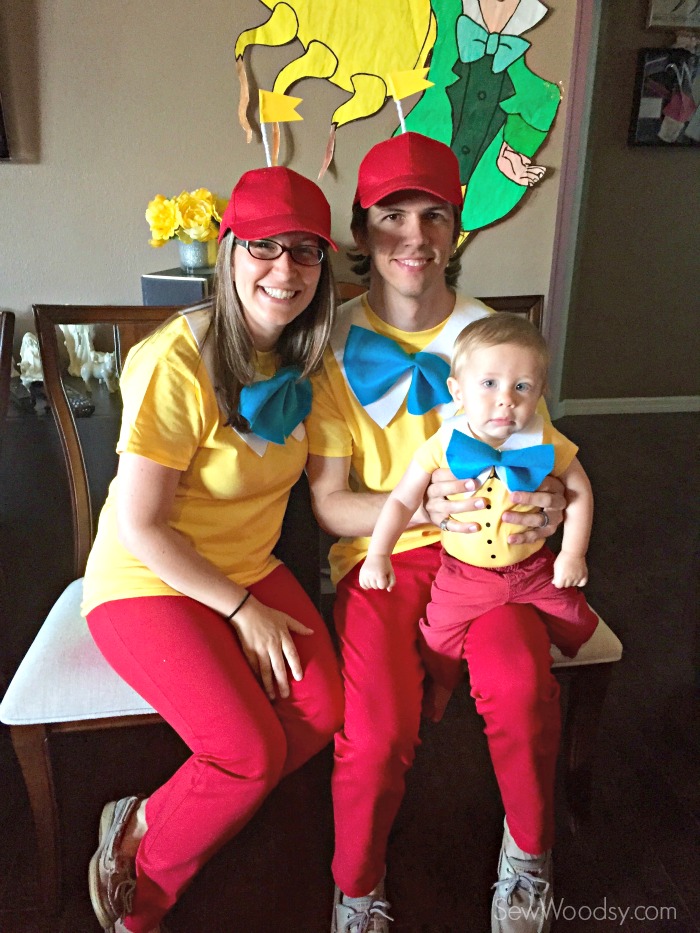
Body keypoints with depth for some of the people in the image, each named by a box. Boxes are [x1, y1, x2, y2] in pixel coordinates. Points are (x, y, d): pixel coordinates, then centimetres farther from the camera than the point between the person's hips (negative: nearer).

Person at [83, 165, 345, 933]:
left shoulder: (297, 356, 1)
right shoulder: (176, 363, -23)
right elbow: (140, 527, -19)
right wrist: (241, 610, -15)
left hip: (248, 569, 7)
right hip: (147, 582, -6)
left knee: (326, 711, -13)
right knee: (252, 752, -19)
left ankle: (145, 823, 9)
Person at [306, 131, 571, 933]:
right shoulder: (334, 348, -6)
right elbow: (329, 501, -6)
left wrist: (550, 500, -11)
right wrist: (423, 507, -23)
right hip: (378, 553, -1)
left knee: (521, 686, -25)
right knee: (379, 732, -23)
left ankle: (529, 857, 8)